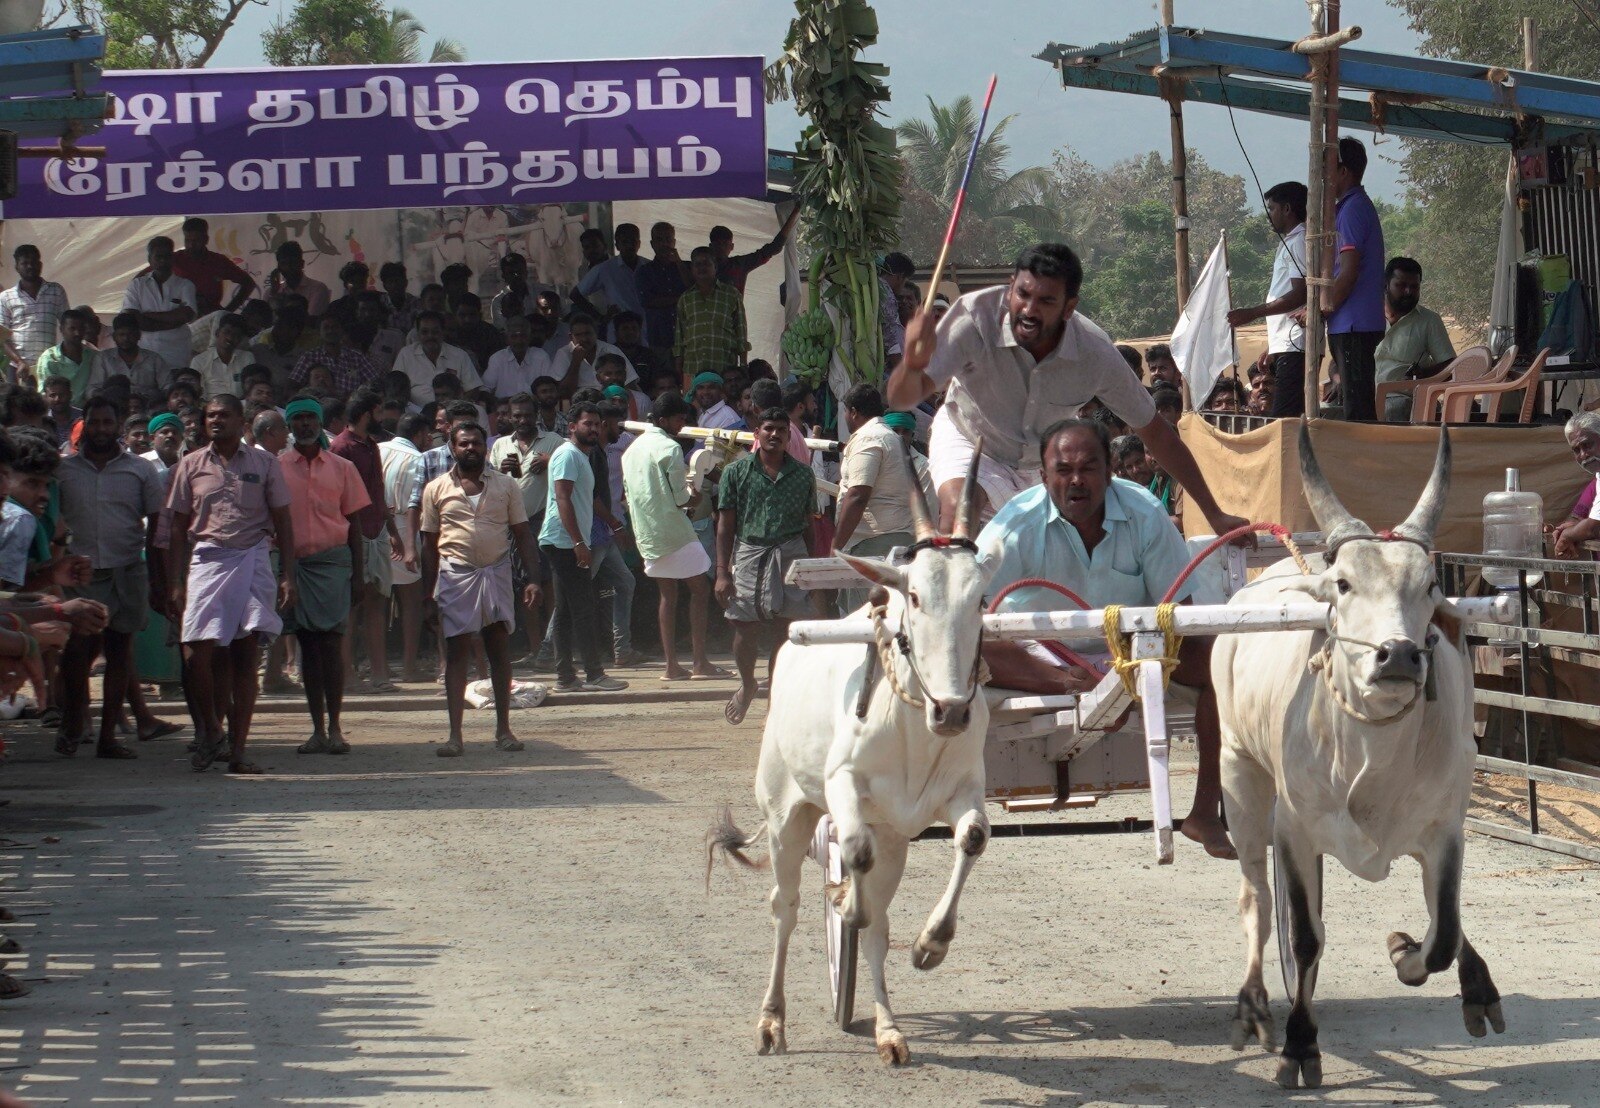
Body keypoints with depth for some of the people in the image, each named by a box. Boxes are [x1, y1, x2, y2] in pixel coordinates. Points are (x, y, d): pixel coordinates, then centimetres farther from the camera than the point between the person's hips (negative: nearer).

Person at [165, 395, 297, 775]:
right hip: (207, 559, 0)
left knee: (246, 655, -1)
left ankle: (237, 749, 2)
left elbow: (282, 523, 8)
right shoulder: (190, 466, 9)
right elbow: (178, 528, 9)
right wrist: (175, 582, 2)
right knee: (198, 652, -12)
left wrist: (288, 576, -1)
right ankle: (210, 726, 12)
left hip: (253, 560, 0)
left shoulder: (264, 464, 8)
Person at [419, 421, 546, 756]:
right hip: (455, 575, -1)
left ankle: (503, 728, 13)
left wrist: (533, 579, -2)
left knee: (500, 648, 4)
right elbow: (430, 543, 8)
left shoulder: (506, 486, 8)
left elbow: (522, 534, 9)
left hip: (496, 573, 1)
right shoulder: (437, 489, 5)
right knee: (456, 651, -2)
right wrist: (428, 592, 3)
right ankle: (455, 735, -2)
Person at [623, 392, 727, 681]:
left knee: (667, 595, 12)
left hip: (646, 534, 8)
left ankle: (671, 665, 7)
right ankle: (700, 663, -4)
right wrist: (693, 499, 8)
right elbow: (680, 497, -15)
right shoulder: (670, 449, -13)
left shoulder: (632, 449, 11)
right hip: (673, 530, -8)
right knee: (699, 590, 0)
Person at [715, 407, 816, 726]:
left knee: (784, 628, -4)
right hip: (747, 552, 0)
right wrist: (722, 572, -3)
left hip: (790, 554, 0)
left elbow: (811, 524, 12)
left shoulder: (802, 475, 8)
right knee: (746, 627, 3)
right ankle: (747, 685, 31)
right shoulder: (737, 471, 4)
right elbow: (725, 524, 3)